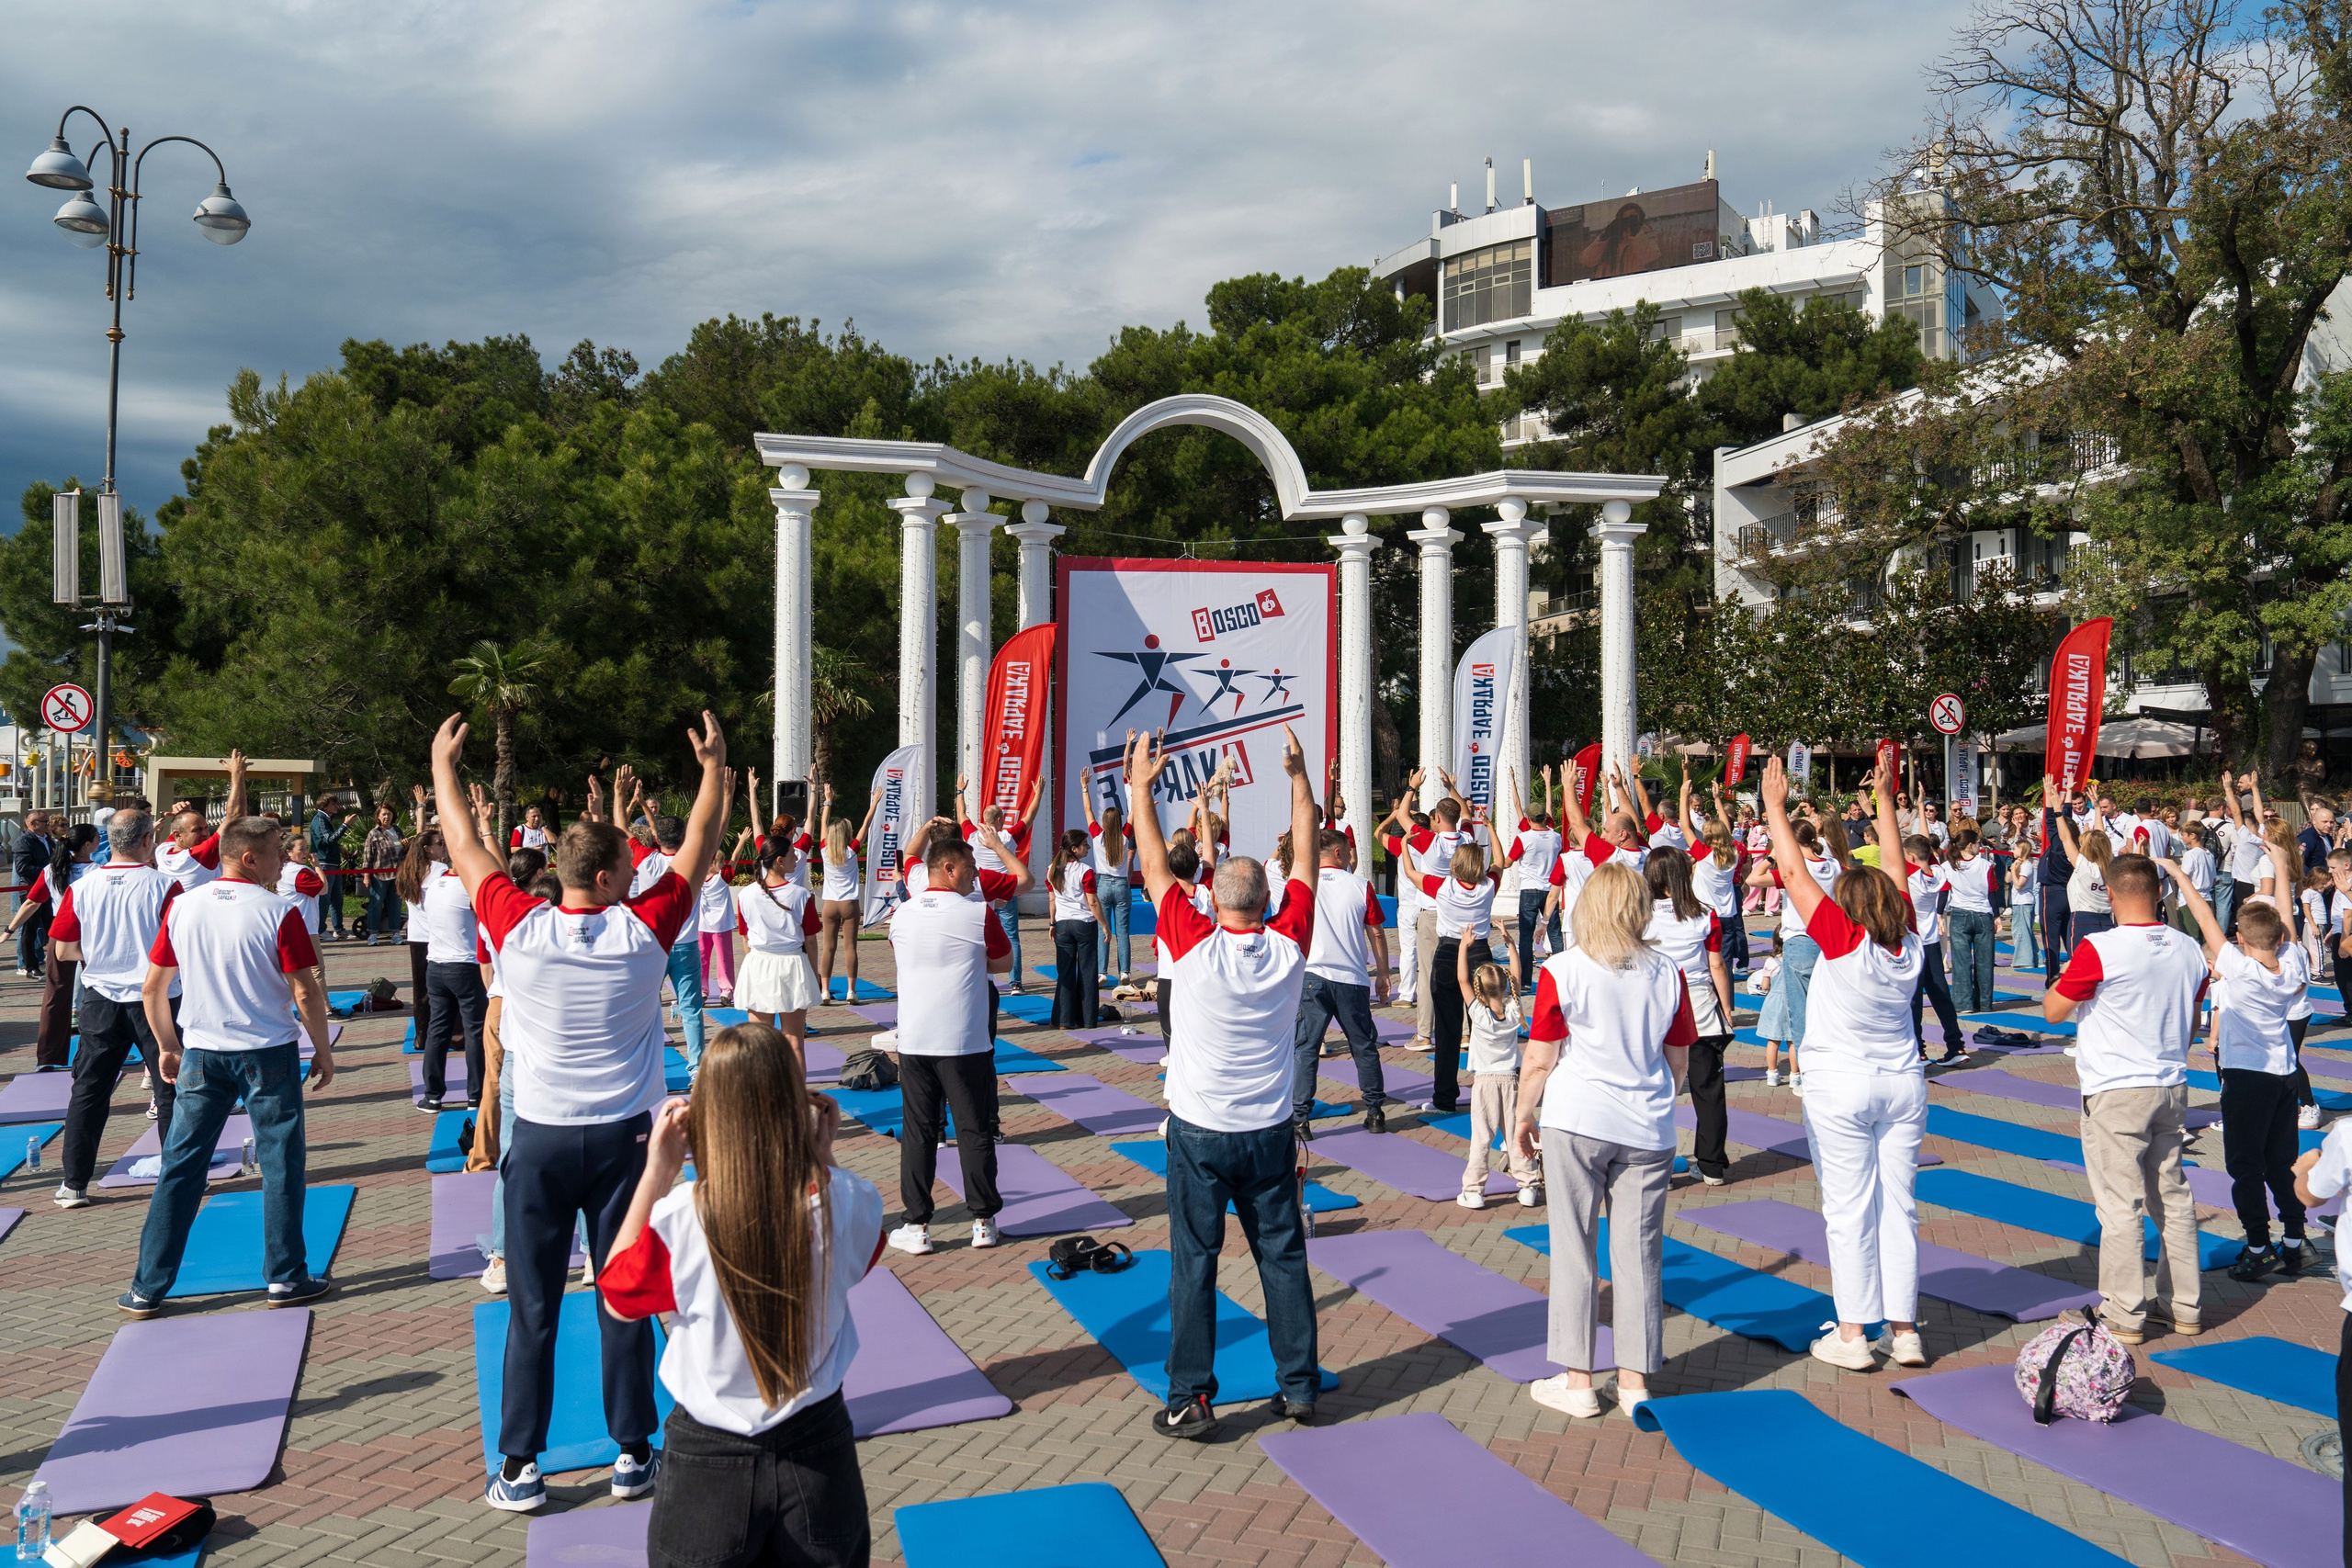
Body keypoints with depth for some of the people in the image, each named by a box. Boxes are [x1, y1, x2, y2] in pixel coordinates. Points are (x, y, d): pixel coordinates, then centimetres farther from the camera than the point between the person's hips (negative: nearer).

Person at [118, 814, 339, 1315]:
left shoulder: (182, 907, 0)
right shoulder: (278, 913, -13)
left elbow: (152, 990, 6)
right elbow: (306, 995, -12)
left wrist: (167, 1047, 19)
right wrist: (323, 1052, 0)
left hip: (201, 1053, 4)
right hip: (268, 1053, -4)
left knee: (180, 1167, 10)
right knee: (282, 1164, 7)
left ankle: (148, 1288, 14)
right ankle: (285, 1277, 13)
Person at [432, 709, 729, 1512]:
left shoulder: (520, 928, -10)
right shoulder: (643, 930, -11)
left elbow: (465, 850, 5)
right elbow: (700, 845, 2)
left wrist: (442, 767, 18)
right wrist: (715, 766, 13)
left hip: (540, 1138, 0)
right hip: (623, 1137, 0)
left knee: (533, 1309, 8)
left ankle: (521, 1467, 14)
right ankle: (633, 1453, 18)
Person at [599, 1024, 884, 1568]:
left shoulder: (679, 1221, -22)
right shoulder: (844, 1203, -16)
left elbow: (616, 1296, -1)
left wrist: (657, 1171, -6)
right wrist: (822, 1155, 4)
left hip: (710, 1459, -2)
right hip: (817, 1448, 2)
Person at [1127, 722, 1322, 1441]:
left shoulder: (1197, 948, -16)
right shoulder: (1289, 947, -9)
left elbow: (1154, 866, -8)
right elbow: (1306, 856, 2)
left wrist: (1140, 784, 1)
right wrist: (1299, 777, 9)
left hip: (1200, 1131, -3)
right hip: (1270, 1131, 3)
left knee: (1194, 1262, 4)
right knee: (1283, 1256, 11)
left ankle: (1191, 1399, 8)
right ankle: (1299, 1387, 19)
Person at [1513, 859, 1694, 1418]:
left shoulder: (1562, 971, -9)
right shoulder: (1667, 973, 1)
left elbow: (1539, 1062, -7)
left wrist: (1522, 1117, 7)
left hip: (1575, 1121, -3)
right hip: (1648, 1129, 3)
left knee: (1574, 1250, 7)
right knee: (1639, 1253, 9)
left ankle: (1577, 1381, 13)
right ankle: (1635, 1381, 16)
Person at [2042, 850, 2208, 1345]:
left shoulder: (2100, 949, -18)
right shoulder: (2189, 949, 2)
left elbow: (2053, 1010, -8)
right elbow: (2192, 1024, 15)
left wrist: (2061, 977, 11)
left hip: (2116, 1092, -6)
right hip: (2173, 1087, 6)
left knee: (2120, 1205, 0)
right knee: (2174, 1198, 16)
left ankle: (2125, 1315, 7)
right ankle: (2184, 1306, 25)